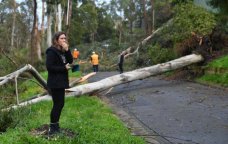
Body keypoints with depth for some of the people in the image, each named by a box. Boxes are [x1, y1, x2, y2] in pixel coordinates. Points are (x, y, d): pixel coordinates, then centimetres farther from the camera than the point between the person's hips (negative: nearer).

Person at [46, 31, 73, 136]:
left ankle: (55, 125, 24)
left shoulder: (63, 51, 12)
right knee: (58, 104, -6)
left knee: (60, 104, 13)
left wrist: (67, 50, -9)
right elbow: (49, 66, -20)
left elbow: (70, 61, 4)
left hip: (61, 82, 9)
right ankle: (52, 128, 2)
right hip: (55, 83, -9)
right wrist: (64, 68, -16)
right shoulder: (52, 51, -14)